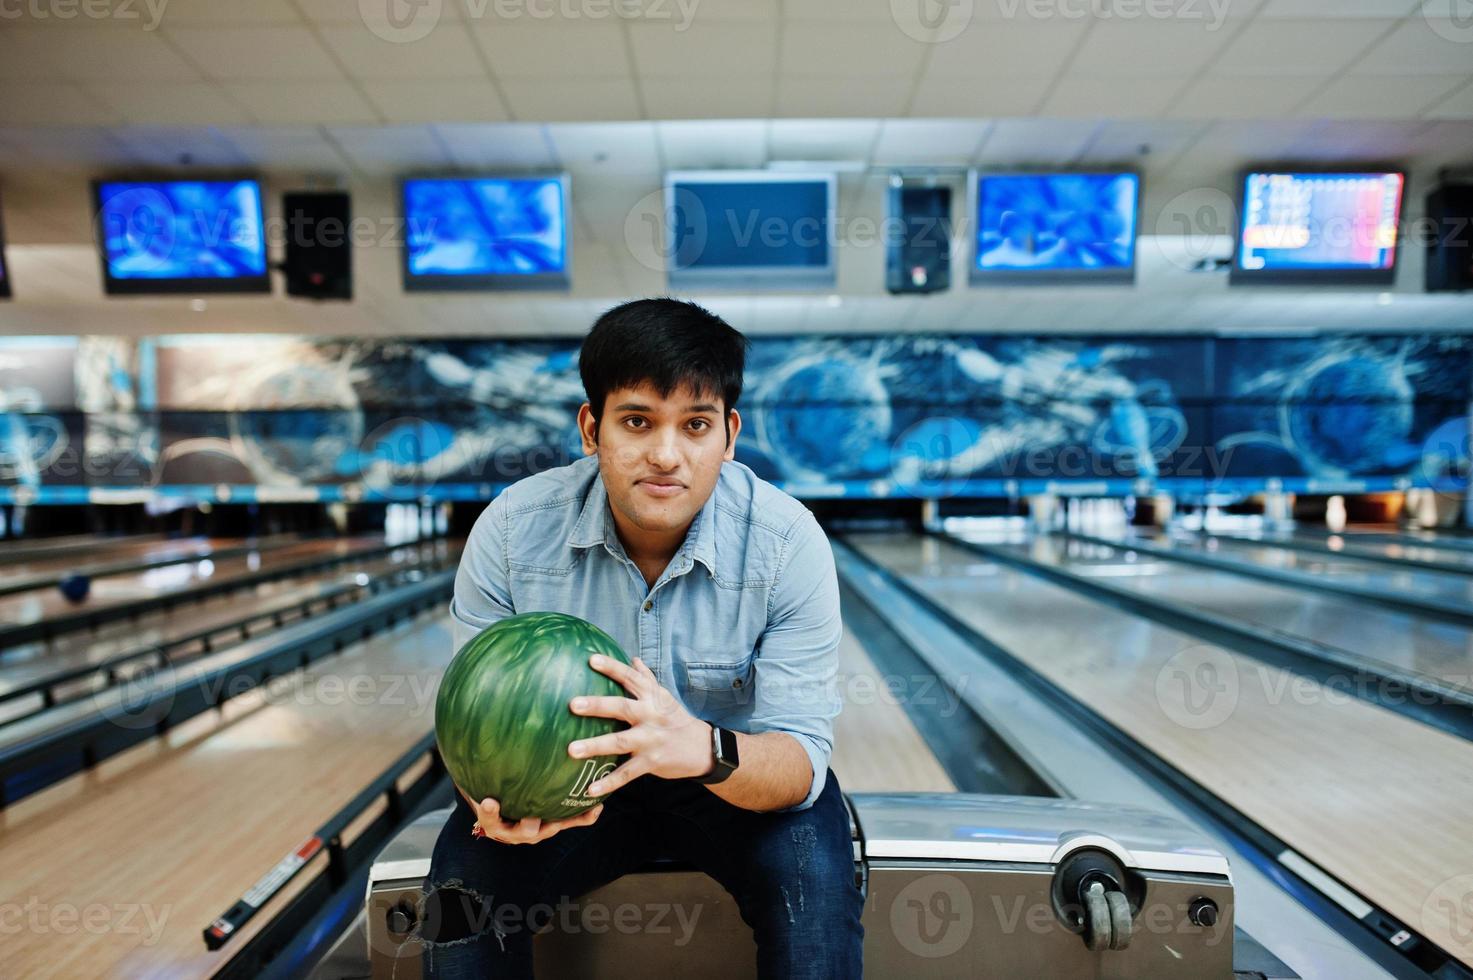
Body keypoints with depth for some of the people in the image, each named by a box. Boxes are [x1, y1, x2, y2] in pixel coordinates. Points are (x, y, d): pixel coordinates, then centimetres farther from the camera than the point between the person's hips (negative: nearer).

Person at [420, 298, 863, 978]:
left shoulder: (788, 543, -23)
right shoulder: (511, 529, -18)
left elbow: (801, 759, -24)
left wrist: (704, 749, -47)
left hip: (740, 777, -1)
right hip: (572, 775, 2)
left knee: (814, 875, -28)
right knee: (466, 872, -22)